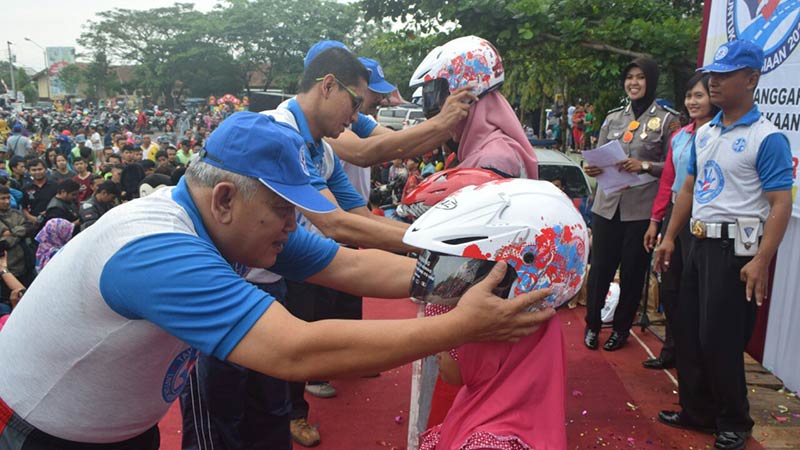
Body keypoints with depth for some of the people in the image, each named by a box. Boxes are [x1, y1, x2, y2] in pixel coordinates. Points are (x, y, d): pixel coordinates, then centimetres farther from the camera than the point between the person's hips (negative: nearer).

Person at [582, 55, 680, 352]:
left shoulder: (667, 120, 0)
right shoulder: (613, 118, 11)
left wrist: (644, 166, -18)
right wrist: (593, 168, -9)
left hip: (642, 209, -3)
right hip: (607, 205, 3)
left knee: (633, 271, 8)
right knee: (599, 267, 7)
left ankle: (621, 328, 26)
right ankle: (592, 324, 25)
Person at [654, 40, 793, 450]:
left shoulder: (767, 138, -11)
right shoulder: (703, 133, 11)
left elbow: (781, 204, -16)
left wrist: (761, 262, -24)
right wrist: (669, 237, 14)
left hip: (735, 249, -7)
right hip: (700, 244, 7)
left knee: (719, 340, 0)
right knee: (688, 333, 12)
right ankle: (698, 411, 30)